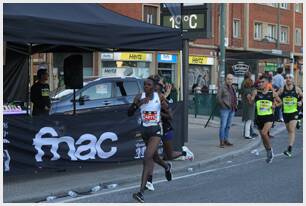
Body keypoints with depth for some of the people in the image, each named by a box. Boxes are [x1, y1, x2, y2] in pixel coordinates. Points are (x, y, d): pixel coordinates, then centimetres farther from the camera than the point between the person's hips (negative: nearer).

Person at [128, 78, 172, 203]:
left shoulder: (160, 97, -5)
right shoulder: (139, 98, -2)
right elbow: (129, 113, -6)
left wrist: (165, 108, -15)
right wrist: (137, 104, -22)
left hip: (156, 130, -4)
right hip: (145, 130, 4)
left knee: (147, 158, -19)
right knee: (154, 156, 23)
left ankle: (141, 192, -22)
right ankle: (167, 167, 60)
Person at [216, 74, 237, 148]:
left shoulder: (233, 88, 17)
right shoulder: (222, 87, -5)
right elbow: (218, 97, -9)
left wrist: (235, 106, 13)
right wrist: (223, 105, -14)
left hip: (232, 109, 7)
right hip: (225, 109, -7)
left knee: (228, 126, 11)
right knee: (223, 125, -8)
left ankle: (226, 140, 18)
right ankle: (221, 142, -7)